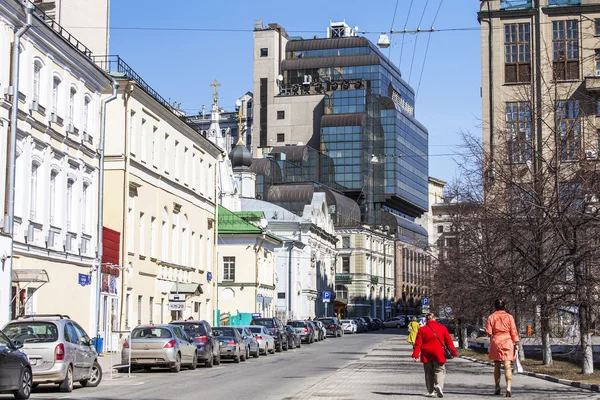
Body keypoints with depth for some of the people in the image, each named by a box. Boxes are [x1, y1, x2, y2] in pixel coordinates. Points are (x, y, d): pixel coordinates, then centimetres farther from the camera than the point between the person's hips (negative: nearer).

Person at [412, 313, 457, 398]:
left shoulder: (422, 329, 2)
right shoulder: (442, 328, 2)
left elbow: (418, 343, -3)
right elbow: (449, 341, 3)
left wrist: (415, 355, -4)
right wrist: (453, 352, 10)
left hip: (426, 355, 1)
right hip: (439, 354, -1)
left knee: (429, 372, 13)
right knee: (440, 370, 4)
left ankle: (431, 391, 13)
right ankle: (439, 385, -22)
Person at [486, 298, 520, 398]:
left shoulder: (491, 317, 0)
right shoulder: (509, 316, 0)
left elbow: (488, 332, -3)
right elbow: (513, 331, -1)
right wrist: (516, 343, 2)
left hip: (495, 341, 1)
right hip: (507, 341, -1)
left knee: (497, 366, 12)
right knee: (507, 366, -5)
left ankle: (497, 388, 16)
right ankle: (508, 387, -19)